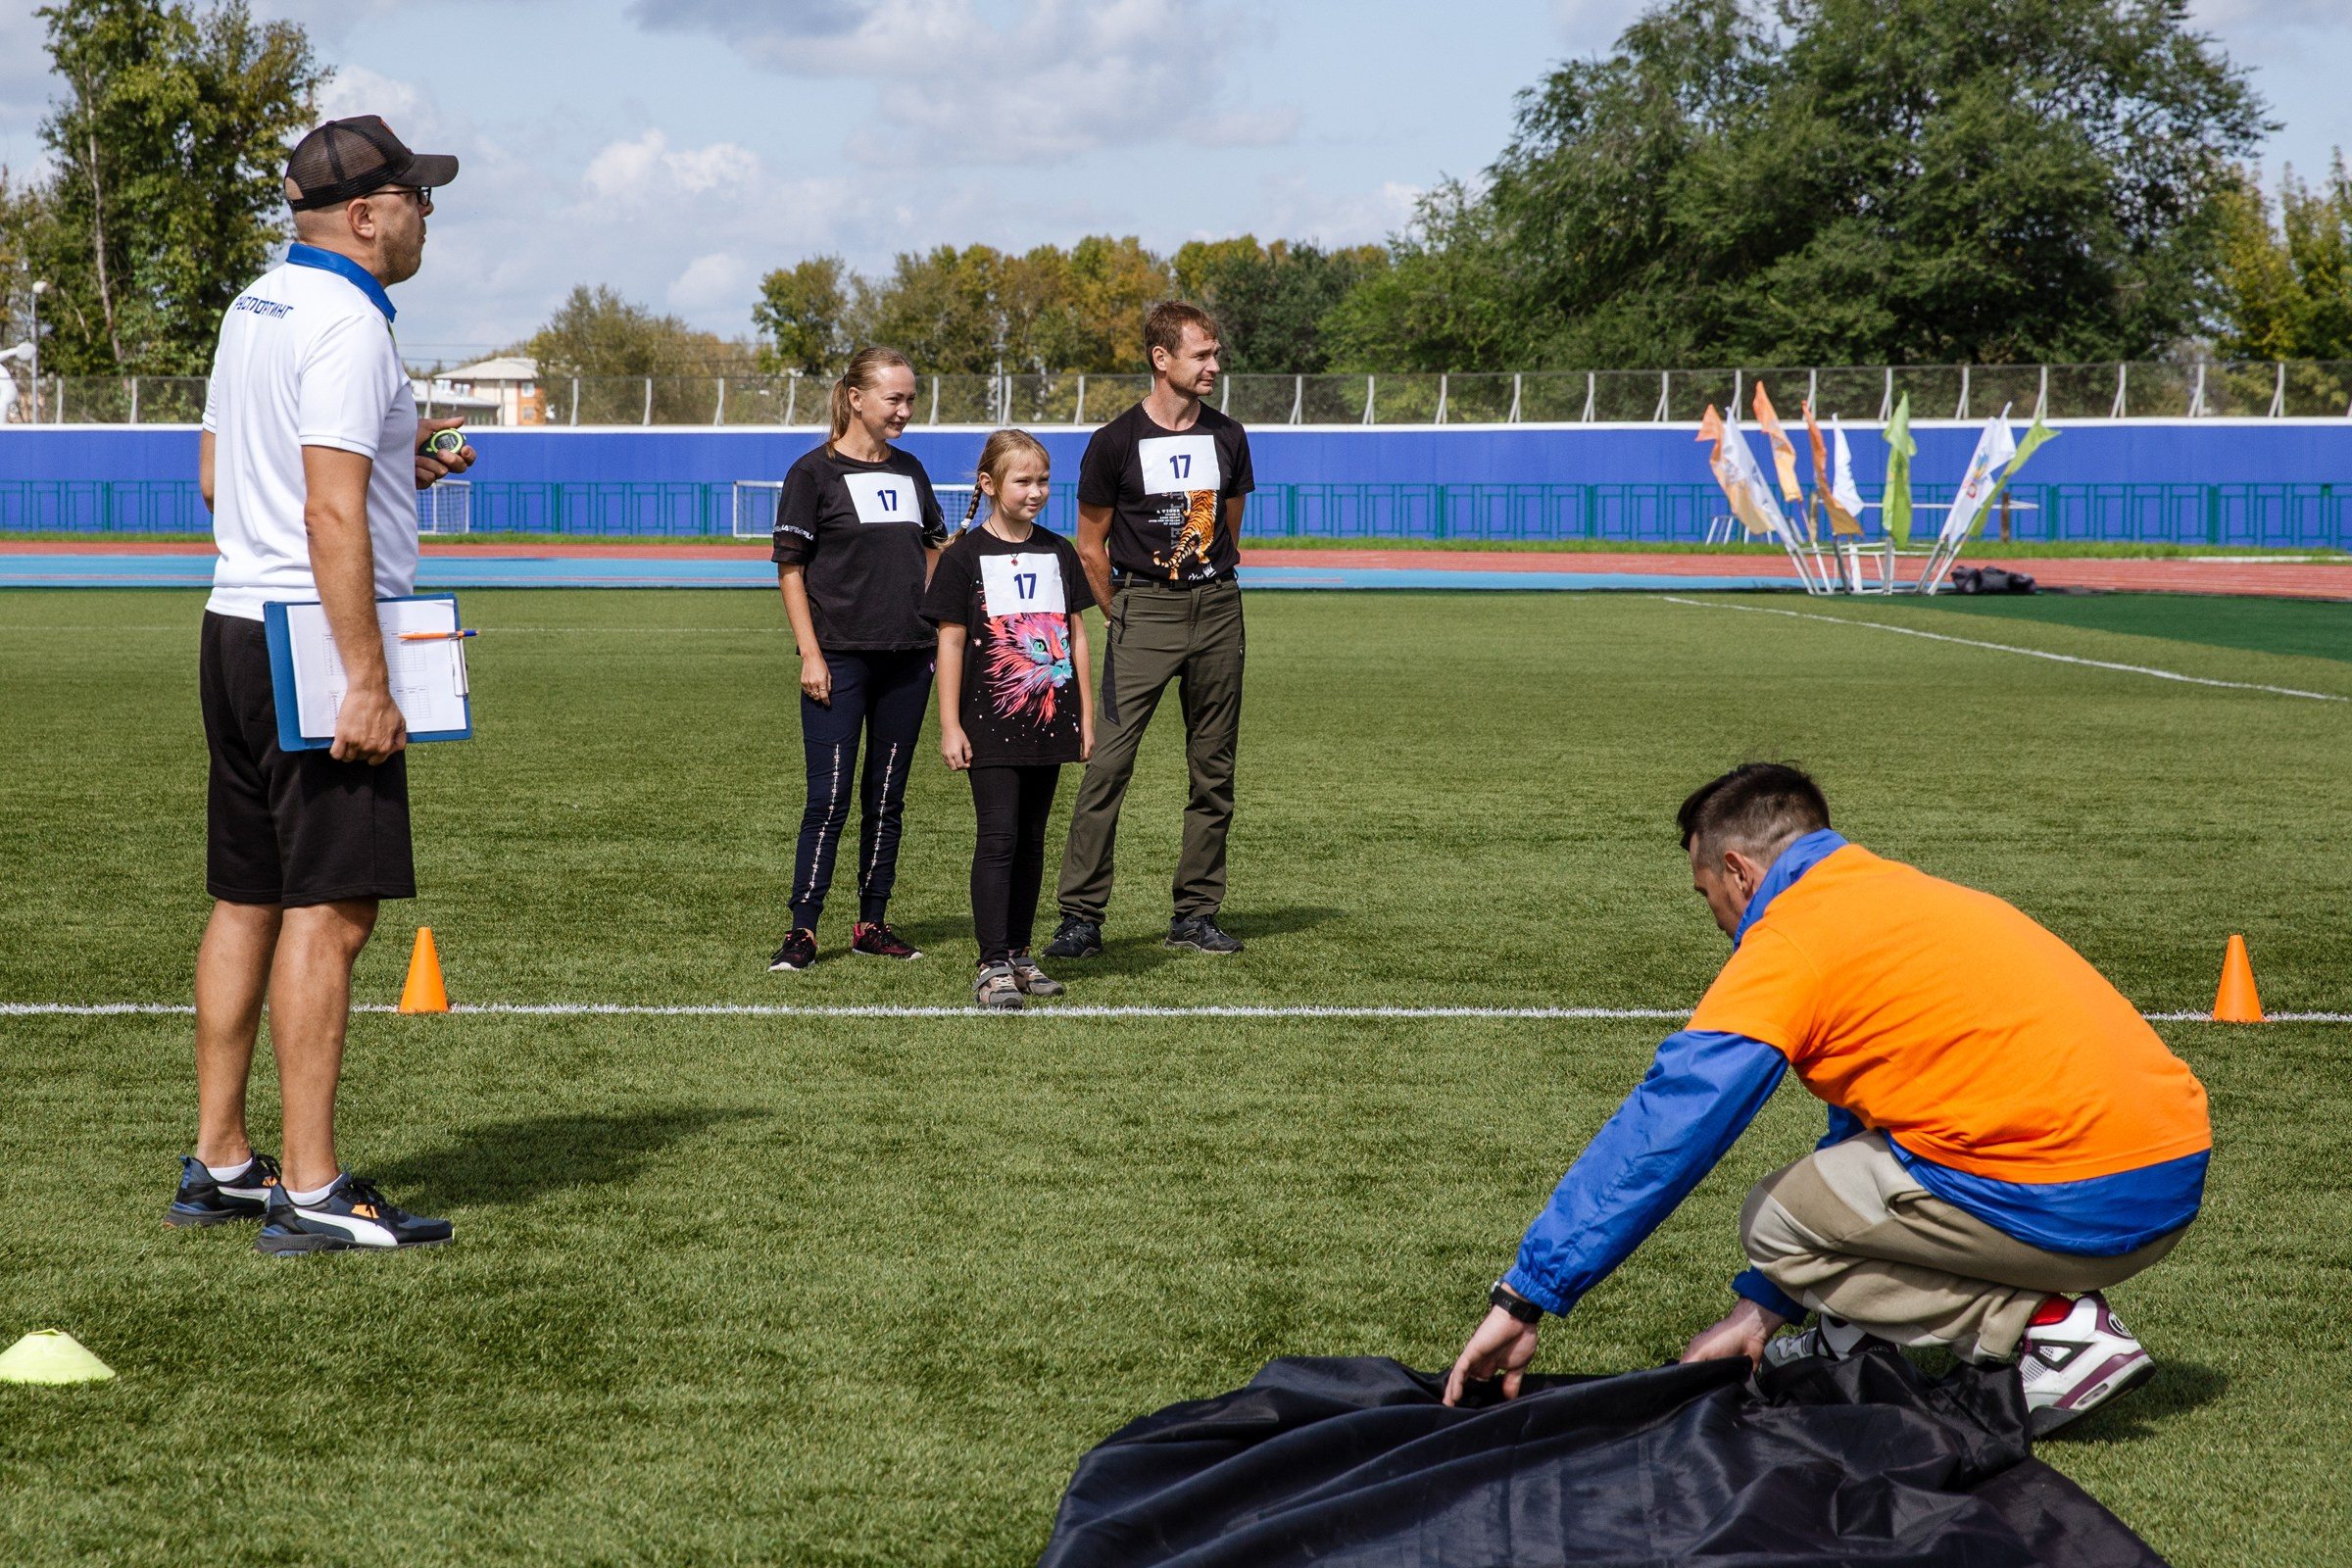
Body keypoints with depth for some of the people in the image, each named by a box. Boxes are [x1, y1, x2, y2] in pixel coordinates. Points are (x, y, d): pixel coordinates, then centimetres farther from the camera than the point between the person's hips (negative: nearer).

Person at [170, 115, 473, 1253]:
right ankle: (310, 1192, -8)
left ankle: (219, 1163, 19)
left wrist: (393, 462, 22)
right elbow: (333, 513, -22)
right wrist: (367, 681, -23)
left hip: (236, 628, 10)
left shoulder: (254, 308, 15)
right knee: (328, 909, -8)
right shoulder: (348, 323, -14)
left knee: (247, 901, 13)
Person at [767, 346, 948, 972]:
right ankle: (802, 931, -3)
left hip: (908, 659, 5)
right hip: (841, 658, -5)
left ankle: (872, 925, 16)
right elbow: (790, 569, -6)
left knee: (887, 796, 9)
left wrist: (939, 635, 13)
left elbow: (932, 553, 21)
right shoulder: (814, 472, -4)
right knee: (830, 797, -7)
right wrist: (810, 655, -12)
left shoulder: (909, 471, 12)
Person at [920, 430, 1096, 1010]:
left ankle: (1019, 953, 18)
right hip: (991, 724, -5)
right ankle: (993, 966, -9)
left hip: (1049, 720, 5)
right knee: (998, 837, -9)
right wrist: (949, 726, -7)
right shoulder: (965, 556, -4)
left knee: (1031, 838, 10)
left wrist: (1087, 716, 10)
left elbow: (1076, 637, 14)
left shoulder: (1059, 554, 10)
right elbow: (951, 642, -4)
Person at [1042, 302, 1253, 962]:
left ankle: (1196, 913, 15)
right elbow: (1090, 546, 3)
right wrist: (1125, 621, 5)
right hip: (1142, 609, -4)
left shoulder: (1228, 439, 9)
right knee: (1108, 762, -12)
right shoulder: (1115, 442, -4)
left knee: (1214, 769, 7)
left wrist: (1207, 595, 15)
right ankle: (1081, 917, -10)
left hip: (1217, 610, 5)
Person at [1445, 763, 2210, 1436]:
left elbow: (1664, 1127, -7)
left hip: (2081, 1203, -9)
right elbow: (1860, 1126, 28)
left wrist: (1524, 1297, -3)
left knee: (1772, 1223, 6)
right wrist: (1766, 1306, 29)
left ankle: (2047, 1330, 0)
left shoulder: (1791, 940, -4)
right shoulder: (1901, 892, 22)